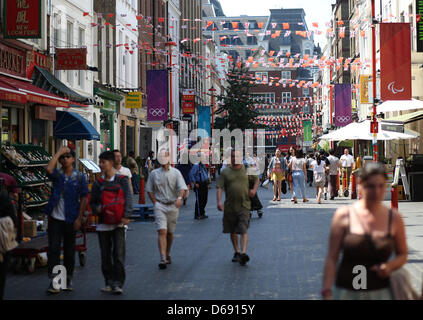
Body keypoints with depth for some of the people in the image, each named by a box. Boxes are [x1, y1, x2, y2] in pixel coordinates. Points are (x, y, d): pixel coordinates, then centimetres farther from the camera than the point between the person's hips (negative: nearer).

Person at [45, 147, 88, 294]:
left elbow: (84, 199, 0)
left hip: (71, 220, 0)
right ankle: (54, 281, -5)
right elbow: (48, 169, -22)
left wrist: (79, 219, -7)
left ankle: (68, 279, 23)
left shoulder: (80, 177, 1)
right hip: (55, 219, 0)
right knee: (53, 248, -6)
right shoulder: (57, 174, 2)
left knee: (69, 250, 10)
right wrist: (58, 152, -14)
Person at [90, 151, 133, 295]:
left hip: (119, 223, -3)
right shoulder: (98, 183, 9)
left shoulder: (122, 180, 0)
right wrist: (96, 208, -8)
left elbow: (128, 198, -5)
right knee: (105, 255, 7)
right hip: (103, 223, 3)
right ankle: (109, 282, 19)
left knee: (119, 254, -9)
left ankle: (118, 284, -6)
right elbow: (92, 202, 15)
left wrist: (126, 216, -17)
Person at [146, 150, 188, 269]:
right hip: (160, 206, -1)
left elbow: (182, 187, -8)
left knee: (170, 232, 12)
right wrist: (155, 202, 0)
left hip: (173, 206, 1)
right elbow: (149, 190, 12)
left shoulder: (176, 172, 3)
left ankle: (167, 255, 32)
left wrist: (179, 198, -28)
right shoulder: (154, 173, 6)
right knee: (162, 231, -14)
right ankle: (163, 259, -21)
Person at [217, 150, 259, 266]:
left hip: (244, 205, -2)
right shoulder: (225, 172, 3)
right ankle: (236, 252, 28)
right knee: (232, 231, 12)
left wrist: (254, 189, 6)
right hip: (229, 207, 2)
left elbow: (256, 179, 24)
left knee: (243, 230, -14)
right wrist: (219, 201, -17)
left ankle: (243, 253, -25)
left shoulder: (247, 170, 6)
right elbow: (219, 188, -3)